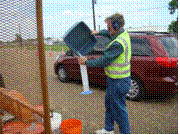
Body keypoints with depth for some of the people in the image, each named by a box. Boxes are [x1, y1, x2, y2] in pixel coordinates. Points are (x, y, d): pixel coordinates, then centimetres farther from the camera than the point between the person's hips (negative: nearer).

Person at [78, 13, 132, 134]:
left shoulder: (118, 44, -27)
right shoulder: (123, 33, 4)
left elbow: (104, 61, -22)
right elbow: (110, 33, 27)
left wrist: (86, 62, -11)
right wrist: (98, 32, 14)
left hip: (118, 82, -11)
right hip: (114, 79, 11)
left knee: (119, 109, 6)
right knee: (109, 105, 23)